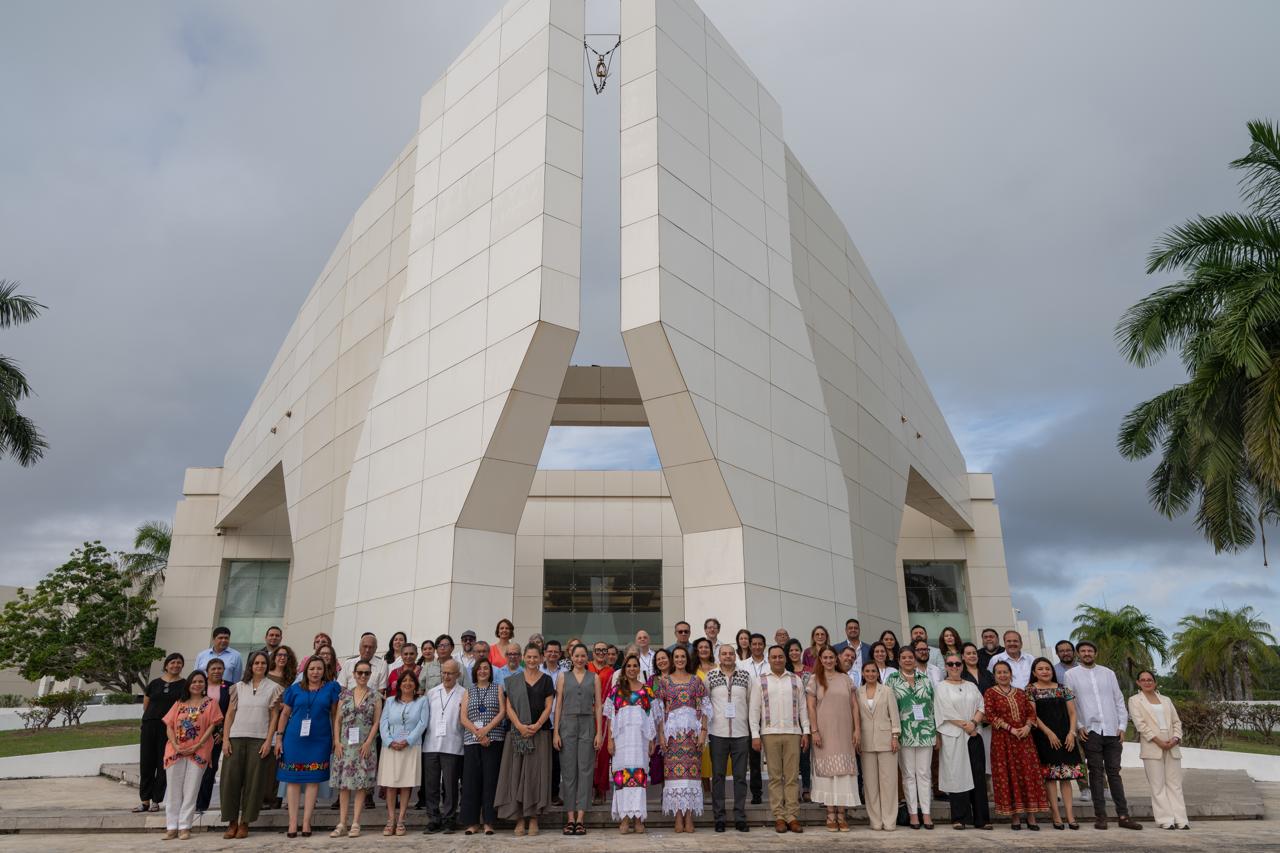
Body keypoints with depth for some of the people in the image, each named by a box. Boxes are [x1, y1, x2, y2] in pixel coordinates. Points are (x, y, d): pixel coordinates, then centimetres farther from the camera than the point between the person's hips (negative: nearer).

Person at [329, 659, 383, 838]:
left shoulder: (375, 696, 2)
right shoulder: (344, 695, 8)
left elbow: (376, 722, -1)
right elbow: (337, 720, 8)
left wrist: (368, 742, -10)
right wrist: (337, 741, -2)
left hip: (365, 745, -2)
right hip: (345, 744, 2)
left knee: (361, 783, -1)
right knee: (343, 783, 3)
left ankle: (355, 824, 4)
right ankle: (342, 824, 8)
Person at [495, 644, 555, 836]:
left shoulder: (546, 680, 7)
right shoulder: (513, 680, 9)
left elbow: (548, 707, 2)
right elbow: (509, 706, 2)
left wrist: (537, 726, -13)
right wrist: (520, 726, -12)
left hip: (539, 732, -1)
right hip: (517, 732, 1)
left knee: (535, 772, -2)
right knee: (516, 772, -2)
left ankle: (533, 819, 2)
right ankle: (519, 819, 3)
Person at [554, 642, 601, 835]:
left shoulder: (594, 678, 9)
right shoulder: (564, 677, 8)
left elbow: (598, 705, 6)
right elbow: (558, 705, 5)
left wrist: (599, 732, -2)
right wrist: (556, 732, -3)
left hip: (588, 725, 0)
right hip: (567, 725, 0)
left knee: (585, 770, -2)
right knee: (568, 770, 0)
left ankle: (580, 818, 1)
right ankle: (570, 818, 5)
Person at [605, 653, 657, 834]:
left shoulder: (647, 690, 10)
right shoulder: (617, 690, 8)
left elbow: (652, 717, 10)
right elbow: (611, 717, 7)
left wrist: (652, 740, 5)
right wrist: (610, 740, -1)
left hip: (640, 737, 1)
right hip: (622, 736, 0)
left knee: (639, 773, -4)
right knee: (623, 772, -7)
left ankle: (638, 818, 1)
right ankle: (625, 818, -4)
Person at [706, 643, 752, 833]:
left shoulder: (745, 676, 7)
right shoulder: (710, 676, 4)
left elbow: (751, 702, 12)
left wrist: (753, 729, 10)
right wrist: (704, 728, 5)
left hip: (741, 733, 1)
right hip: (718, 733, -1)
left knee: (740, 776, 4)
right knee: (718, 776, 3)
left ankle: (740, 818, 11)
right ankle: (719, 818, 10)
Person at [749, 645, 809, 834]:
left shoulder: (796, 680, 11)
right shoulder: (760, 682, 6)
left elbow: (803, 707, 10)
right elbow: (754, 709, 4)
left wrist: (806, 731, 3)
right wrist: (755, 735, -3)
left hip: (793, 733, 1)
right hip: (770, 733, -1)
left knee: (792, 776, 1)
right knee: (775, 777, 1)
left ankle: (792, 816, 5)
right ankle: (779, 817, 6)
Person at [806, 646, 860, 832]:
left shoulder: (845, 679, 9)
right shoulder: (815, 679, 2)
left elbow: (854, 706, 8)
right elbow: (811, 707, -2)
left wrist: (857, 729, 1)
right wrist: (814, 731, -9)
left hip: (844, 733, 2)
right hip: (824, 732, -2)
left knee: (844, 770, 1)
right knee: (827, 769, -1)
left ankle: (841, 814, 8)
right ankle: (830, 815, 6)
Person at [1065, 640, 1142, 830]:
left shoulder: (1108, 673, 13)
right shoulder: (1071, 675, 4)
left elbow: (1119, 700, 12)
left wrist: (1122, 725, 3)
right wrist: (1078, 726, -8)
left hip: (1112, 730, 2)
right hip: (1090, 730, -2)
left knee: (1114, 772, 6)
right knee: (1096, 773, 0)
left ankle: (1123, 815, 10)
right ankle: (1100, 816, 4)